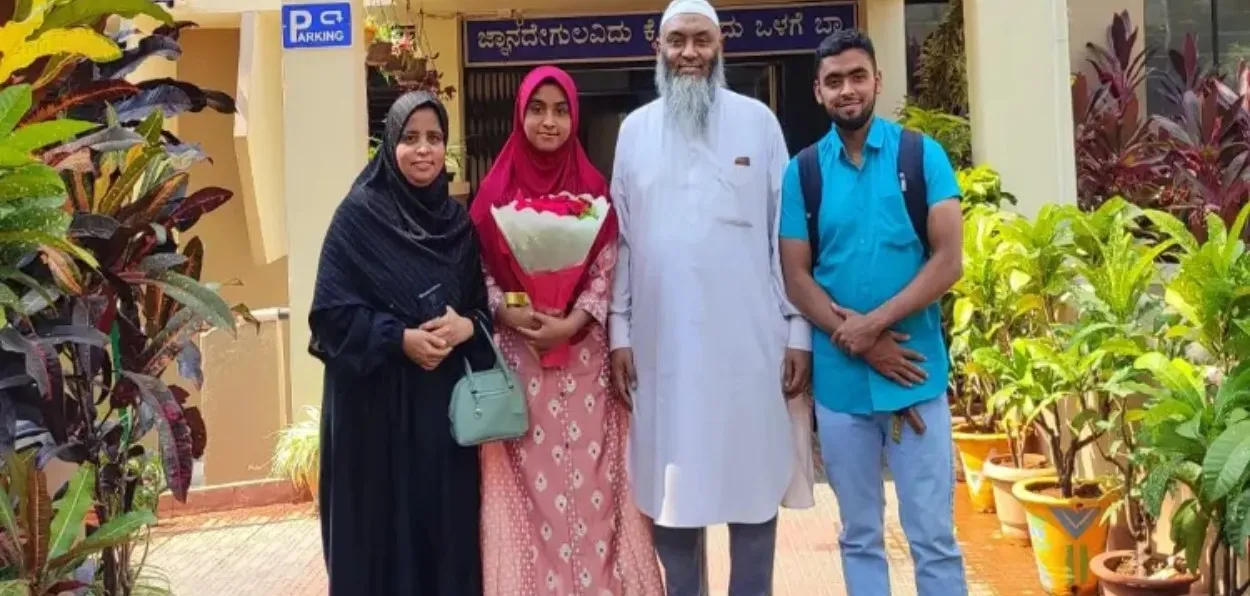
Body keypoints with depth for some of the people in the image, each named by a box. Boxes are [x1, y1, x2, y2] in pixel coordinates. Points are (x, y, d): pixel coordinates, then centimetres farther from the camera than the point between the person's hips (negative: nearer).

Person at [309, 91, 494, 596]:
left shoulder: (457, 220, 9)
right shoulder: (359, 214, -6)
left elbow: (479, 303, 11)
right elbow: (331, 311, -10)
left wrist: (466, 327, -10)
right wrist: (400, 338, -19)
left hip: (445, 396, 4)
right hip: (376, 399, -4)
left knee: (447, 519, 8)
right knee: (384, 524, 3)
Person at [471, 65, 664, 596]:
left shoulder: (593, 188, 4)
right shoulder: (497, 188, 4)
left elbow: (608, 270, 0)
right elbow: (479, 269, 3)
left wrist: (571, 322, -14)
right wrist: (507, 313, -14)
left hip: (584, 355, 0)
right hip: (517, 354, 0)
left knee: (589, 476, 3)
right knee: (528, 478, 3)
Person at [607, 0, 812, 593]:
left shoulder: (757, 120, 4)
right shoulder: (635, 129, 9)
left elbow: (787, 234, 2)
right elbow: (621, 238, 8)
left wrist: (798, 329, -2)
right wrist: (619, 331, 3)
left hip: (748, 339, -1)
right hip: (663, 341, 2)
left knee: (753, 481, 6)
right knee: (668, 485, 8)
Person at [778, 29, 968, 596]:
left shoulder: (922, 155, 1)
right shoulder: (802, 172, 4)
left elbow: (948, 260, -6)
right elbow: (796, 277, 1)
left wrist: (874, 323, -15)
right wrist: (860, 344, -11)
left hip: (915, 373, -2)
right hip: (838, 379, 2)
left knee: (933, 536, 4)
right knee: (859, 535, 13)